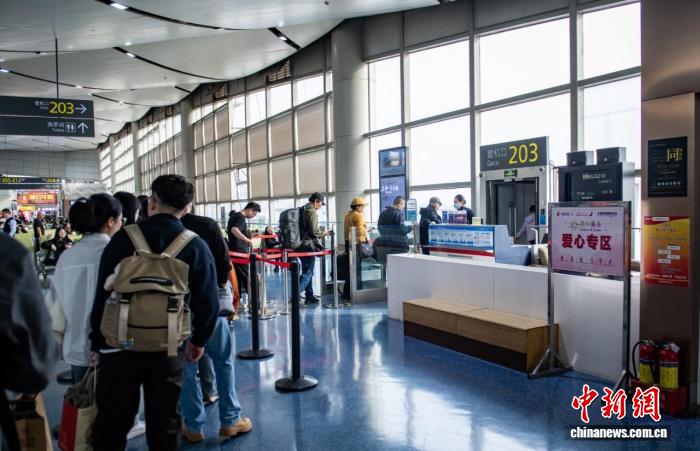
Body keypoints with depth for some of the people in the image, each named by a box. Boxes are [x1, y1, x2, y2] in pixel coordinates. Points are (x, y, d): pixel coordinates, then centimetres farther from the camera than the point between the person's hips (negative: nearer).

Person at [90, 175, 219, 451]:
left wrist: (97, 342, 7)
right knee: (164, 426, 14)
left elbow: (102, 294, -3)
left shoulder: (123, 238, -5)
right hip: (168, 349, 0)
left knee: (111, 423, 14)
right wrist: (198, 340, 11)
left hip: (120, 344, 0)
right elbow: (207, 301, -4)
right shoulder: (196, 246, -5)